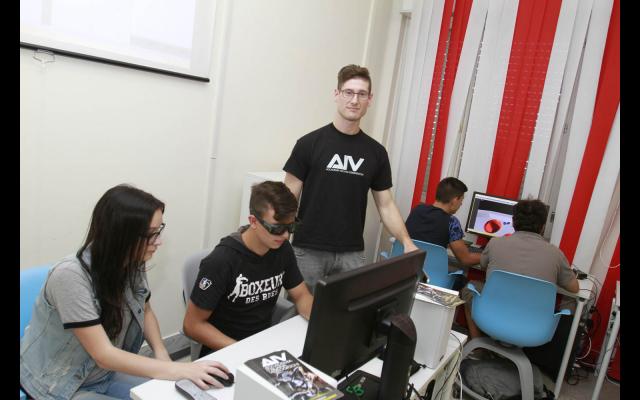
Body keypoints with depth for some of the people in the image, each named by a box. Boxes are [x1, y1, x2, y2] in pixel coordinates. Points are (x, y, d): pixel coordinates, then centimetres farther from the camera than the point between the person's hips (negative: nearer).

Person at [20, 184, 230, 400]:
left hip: (108, 374, 5)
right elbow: (103, 355, -29)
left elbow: (146, 311, 7)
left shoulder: (133, 264, -11)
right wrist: (178, 370, -33)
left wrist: (161, 353, -10)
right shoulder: (70, 275, -29)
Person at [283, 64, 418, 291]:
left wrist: (406, 242, -4)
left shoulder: (376, 152, 5)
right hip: (309, 251, -2)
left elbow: (386, 205, 8)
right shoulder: (310, 143, -5)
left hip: (352, 254, 3)